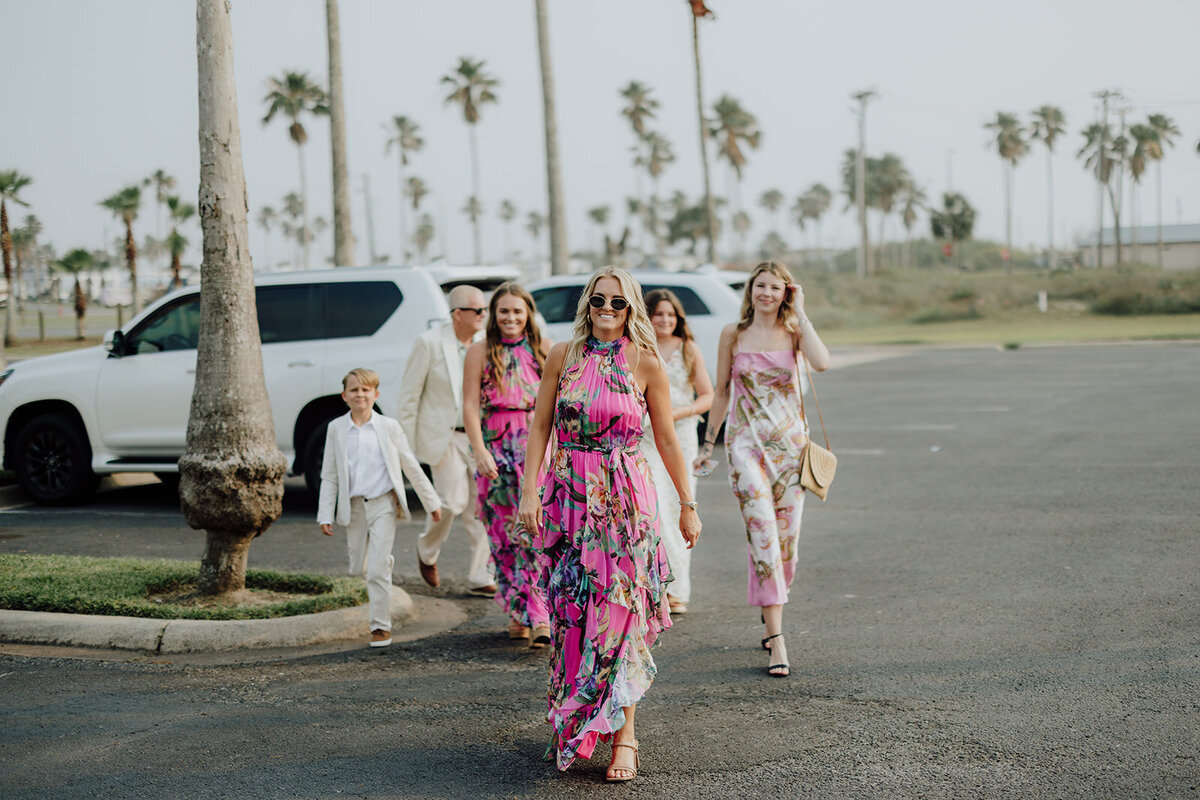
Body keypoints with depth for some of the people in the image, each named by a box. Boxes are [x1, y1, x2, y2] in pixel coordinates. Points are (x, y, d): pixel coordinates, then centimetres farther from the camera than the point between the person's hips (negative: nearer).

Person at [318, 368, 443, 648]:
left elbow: (411, 467, 5)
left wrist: (432, 502, 9)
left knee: (376, 570, -9)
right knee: (358, 568, 11)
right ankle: (386, 562, 44)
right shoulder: (336, 429, 2)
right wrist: (325, 515, 0)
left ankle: (381, 626, 1)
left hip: (383, 504, -2)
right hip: (353, 507, 3)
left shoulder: (389, 427, -2)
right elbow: (329, 476, 5)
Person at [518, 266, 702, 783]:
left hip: (626, 501, -2)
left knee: (621, 615, -4)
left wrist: (687, 505, 5)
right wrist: (529, 491, -4)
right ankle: (572, 726, 22)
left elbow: (666, 439, 4)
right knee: (571, 612, 6)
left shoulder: (645, 363, 0)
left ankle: (623, 734, 2)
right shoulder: (564, 356, 4)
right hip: (569, 497, 2)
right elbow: (540, 428, 5)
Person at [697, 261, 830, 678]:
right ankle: (776, 639, -15)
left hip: (790, 443, 2)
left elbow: (822, 362, -19)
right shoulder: (733, 334, 3)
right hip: (746, 442, -2)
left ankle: (770, 609, 33)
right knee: (763, 533, -13)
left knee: (787, 535, 6)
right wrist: (709, 441, 14)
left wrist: (800, 314, -11)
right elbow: (722, 390, 12)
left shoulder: (794, 332, 3)